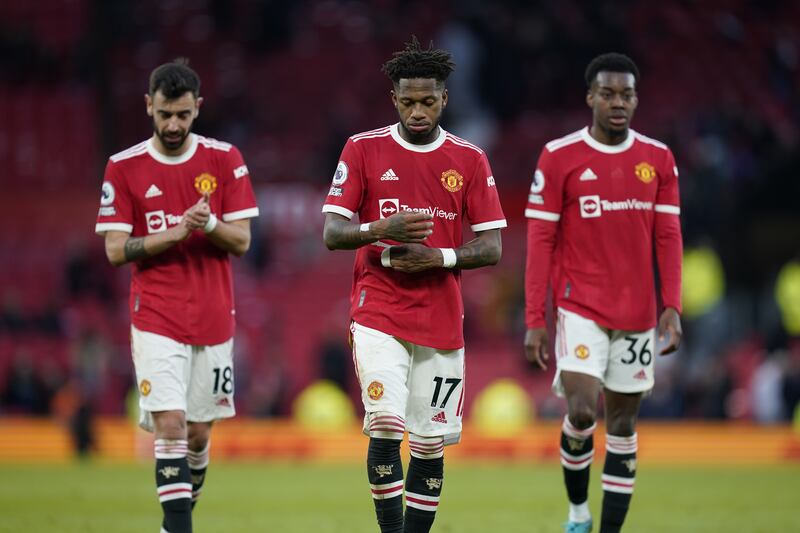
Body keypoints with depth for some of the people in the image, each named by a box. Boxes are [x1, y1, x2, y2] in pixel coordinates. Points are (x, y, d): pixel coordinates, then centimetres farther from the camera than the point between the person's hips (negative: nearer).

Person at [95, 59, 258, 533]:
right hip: (156, 320, -2)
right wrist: (174, 233, -18)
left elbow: (241, 241, 0)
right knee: (170, 425, -15)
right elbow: (115, 250, -3)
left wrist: (210, 224, -22)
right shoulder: (124, 167, 0)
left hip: (214, 317, 2)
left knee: (199, 434, 8)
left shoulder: (225, 160, 2)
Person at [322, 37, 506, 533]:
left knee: (430, 445, 3)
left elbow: (492, 248, 4)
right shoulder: (363, 149, 2)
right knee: (386, 427, -18)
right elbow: (332, 232, 0)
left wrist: (439, 257, -14)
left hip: (442, 319, 2)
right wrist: (383, 230, -19)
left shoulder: (470, 160, 5)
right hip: (379, 312, -2)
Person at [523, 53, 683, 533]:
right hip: (581, 308, -3)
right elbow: (541, 241, -4)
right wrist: (535, 320, -7)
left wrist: (672, 307, -5)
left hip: (638, 314, 3)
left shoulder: (658, 159, 4)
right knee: (582, 410, -16)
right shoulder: (559, 157, -5)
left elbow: (668, 237, 6)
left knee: (623, 423, 5)